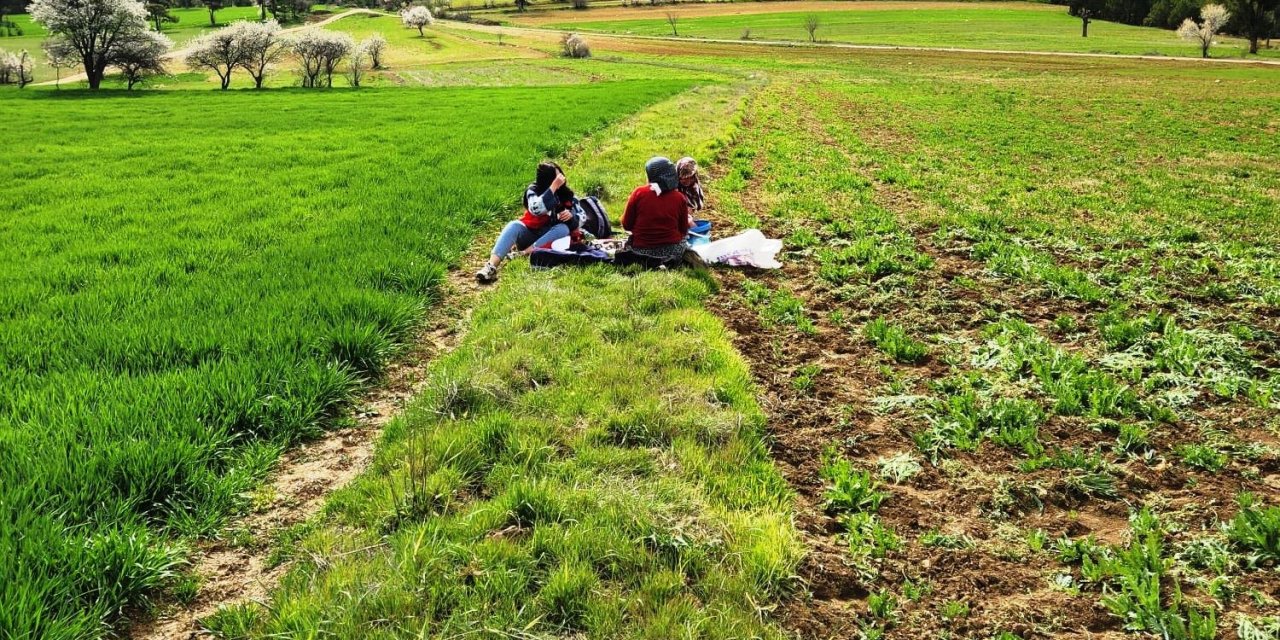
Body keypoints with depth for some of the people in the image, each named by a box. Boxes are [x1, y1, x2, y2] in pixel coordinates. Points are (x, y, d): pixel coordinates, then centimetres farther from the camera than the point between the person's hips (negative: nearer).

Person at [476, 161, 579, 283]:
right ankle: (492, 265, -51)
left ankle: (527, 252, -38)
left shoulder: (566, 193, -6)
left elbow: (576, 224, -2)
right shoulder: (534, 190, -12)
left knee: (564, 229, -28)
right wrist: (554, 186, -35)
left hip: (549, 237, 2)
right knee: (514, 226, -31)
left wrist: (570, 216, -26)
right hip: (528, 233, -2)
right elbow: (536, 209, -34)